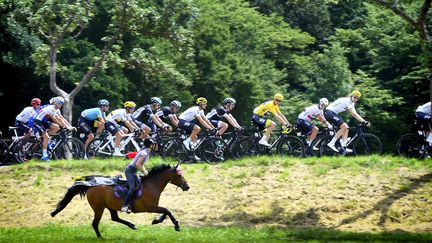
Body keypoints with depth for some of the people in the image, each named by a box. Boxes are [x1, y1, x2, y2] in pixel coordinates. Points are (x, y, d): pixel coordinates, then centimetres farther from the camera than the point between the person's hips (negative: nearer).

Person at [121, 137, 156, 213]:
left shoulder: (147, 153, 12)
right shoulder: (144, 153, -20)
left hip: (133, 171, 10)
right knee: (132, 188, -21)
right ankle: (125, 206, -26)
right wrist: (144, 171, -16)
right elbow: (137, 164, -26)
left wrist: (144, 171, 6)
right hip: (130, 170, -10)